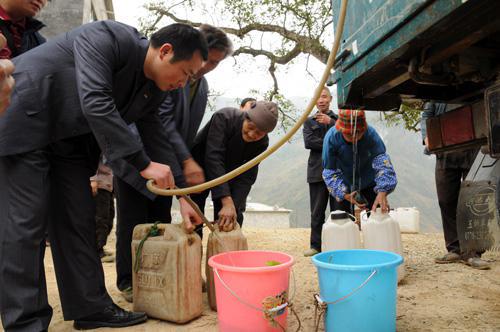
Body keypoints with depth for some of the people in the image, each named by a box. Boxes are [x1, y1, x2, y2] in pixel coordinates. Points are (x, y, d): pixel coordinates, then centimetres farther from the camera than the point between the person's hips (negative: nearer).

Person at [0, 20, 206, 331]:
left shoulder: (154, 90, 1)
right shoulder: (108, 37, -23)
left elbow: (157, 139, 7)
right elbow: (95, 103, -34)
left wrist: (181, 197, 4)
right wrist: (143, 163, -33)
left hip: (69, 138, 8)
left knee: (79, 220, 4)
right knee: (25, 223, -8)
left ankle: (91, 307, 13)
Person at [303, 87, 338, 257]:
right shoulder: (309, 121, 15)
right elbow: (308, 141, -2)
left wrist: (330, 122, -16)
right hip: (317, 171, 1)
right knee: (317, 211, 2)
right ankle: (315, 245, 9)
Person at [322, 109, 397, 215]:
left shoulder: (370, 133, -28)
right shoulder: (332, 137, -29)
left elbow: (382, 162, -34)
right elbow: (330, 170, -21)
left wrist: (382, 192, -49)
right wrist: (344, 194, -32)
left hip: (368, 183, 1)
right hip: (345, 184, 0)